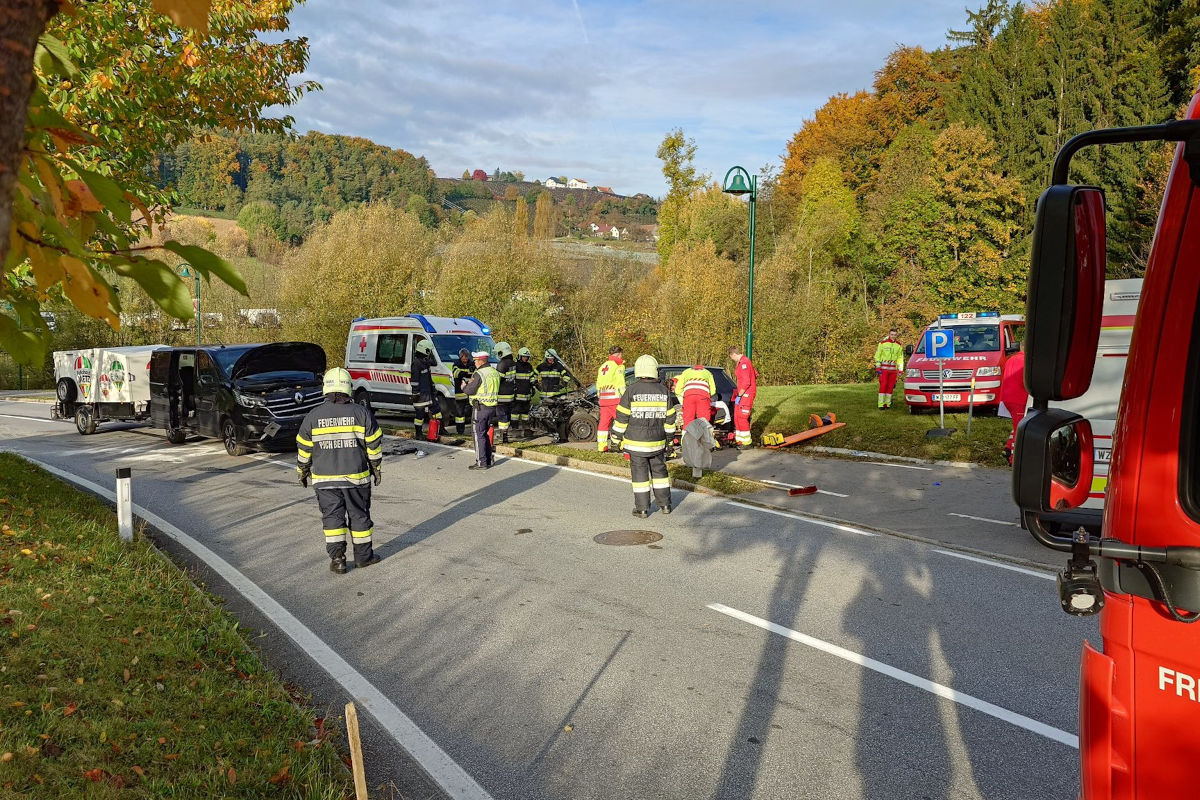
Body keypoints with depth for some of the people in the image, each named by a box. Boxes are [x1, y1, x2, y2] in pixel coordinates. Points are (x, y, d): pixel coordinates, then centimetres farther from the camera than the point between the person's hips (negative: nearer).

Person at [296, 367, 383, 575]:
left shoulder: (312, 417, -3)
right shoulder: (361, 413, -6)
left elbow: (303, 450, 3)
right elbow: (374, 445, -2)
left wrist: (302, 472, 17)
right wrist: (377, 468, 10)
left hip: (324, 479, 0)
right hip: (356, 477, 0)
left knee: (332, 516, 8)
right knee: (359, 515, 11)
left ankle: (337, 559, 2)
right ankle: (363, 556, 20)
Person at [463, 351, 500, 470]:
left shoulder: (479, 374, -15)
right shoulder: (495, 372, 10)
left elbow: (470, 390, -15)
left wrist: (464, 387, 7)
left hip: (481, 408, -8)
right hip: (492, 407, 8)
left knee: (479, 435, -3)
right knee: (486, 434, 17)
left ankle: (481, 462, -3)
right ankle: (488, 460, 21)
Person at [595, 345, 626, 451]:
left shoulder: (603, 366, 22)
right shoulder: (618, 366, -3)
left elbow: (598, 386, 23)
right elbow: (621, 384, -12)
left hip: (603, 399, 8)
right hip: (615, 398, -8)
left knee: (603, 422, 10)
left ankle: (601, 446, 12)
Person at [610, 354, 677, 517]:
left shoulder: (632, 390, -10)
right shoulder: (663, 391, 0)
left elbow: (622, 417, -9)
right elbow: (669, 418, 6)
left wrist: (616, 438, 0)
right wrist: (668, 436, 17)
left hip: (636, 442, -3)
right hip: (657, 442, 3)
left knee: (639, 473, 3)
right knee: (659, 470, 16)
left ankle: (642, 508, 6)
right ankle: (665, 504, 21)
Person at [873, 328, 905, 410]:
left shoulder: (898, 345, 10)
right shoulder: (883, 343, 0)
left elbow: (900, 358, 14)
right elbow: (877, 356, 1)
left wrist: (900, 370, 10)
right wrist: (877, 368, -5)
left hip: (893, 369, 3)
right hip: (883, 369, -3)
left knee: (890, 387, 3)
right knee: (883, 386, -9)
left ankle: (887, 404, 10)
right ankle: (881, 405, -7)